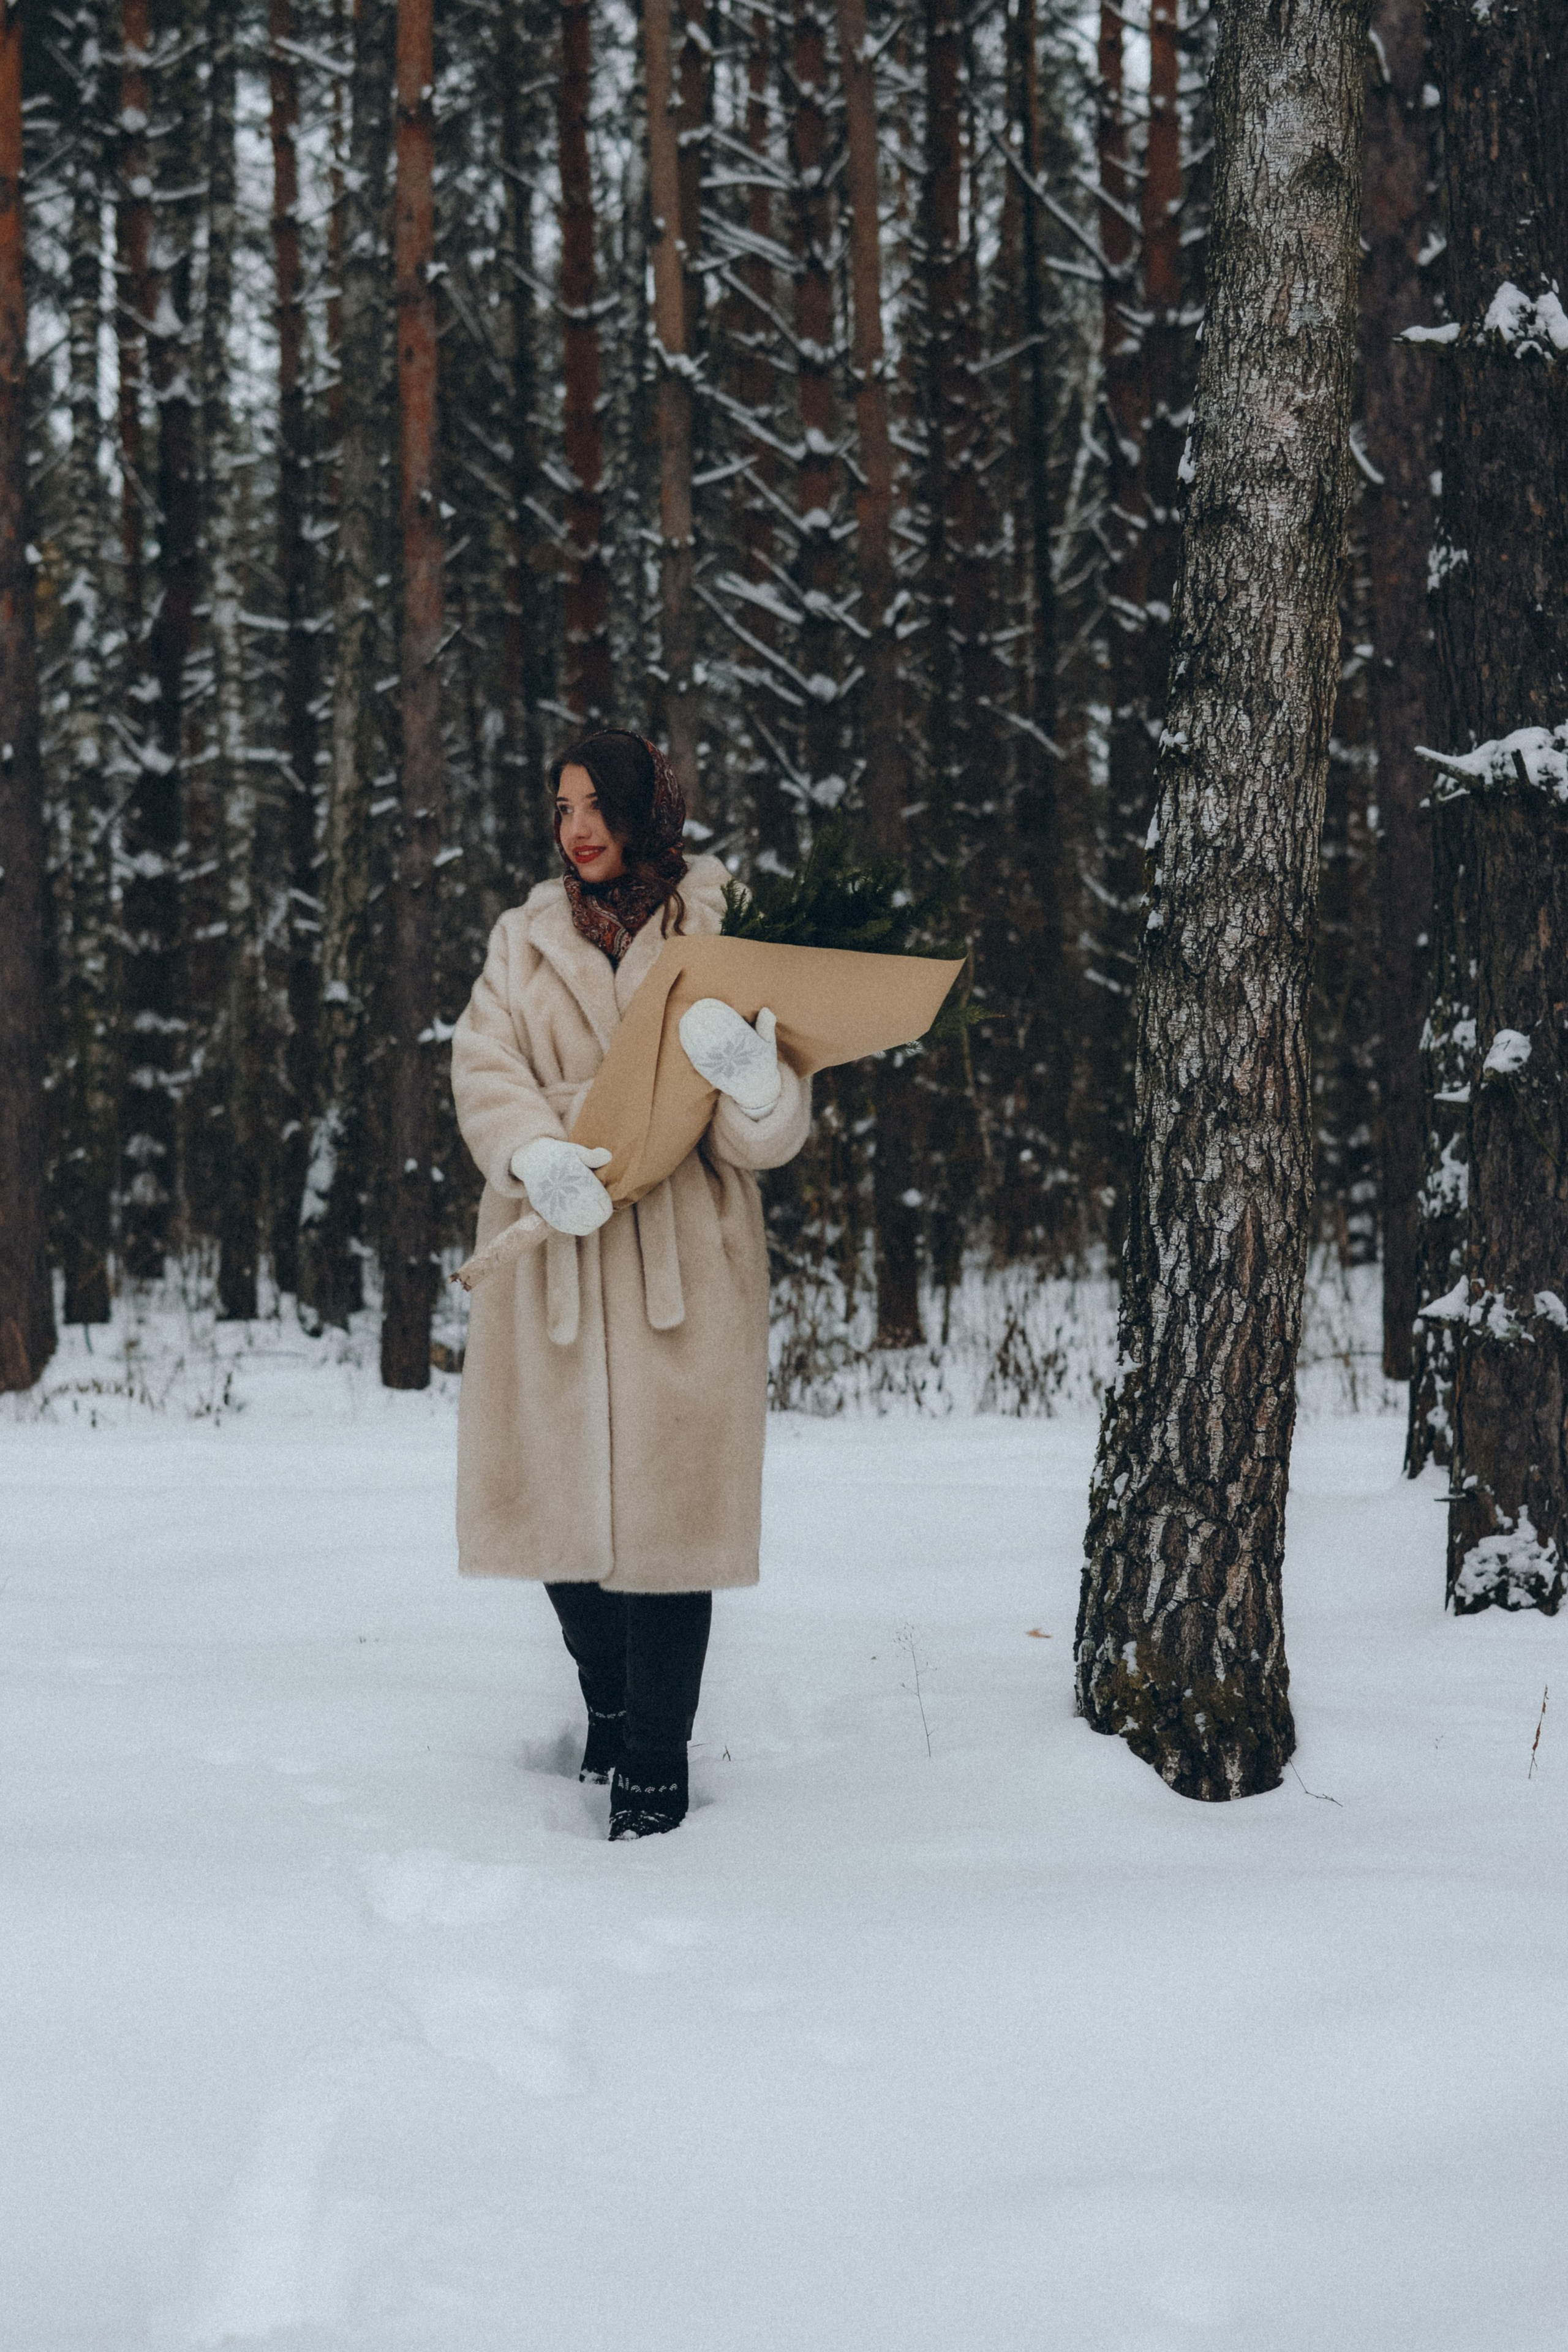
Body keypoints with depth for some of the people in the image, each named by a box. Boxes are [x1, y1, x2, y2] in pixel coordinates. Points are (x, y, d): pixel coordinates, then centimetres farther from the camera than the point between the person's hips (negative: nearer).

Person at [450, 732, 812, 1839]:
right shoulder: (525, 942, 12)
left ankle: (656, 1758, 6)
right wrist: (536, 1155, -24)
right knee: (560, 1498, 7)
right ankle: (611, 1711, 30)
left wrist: (753, 1080, -29)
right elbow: (486, 1070, -3)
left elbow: (772, 1135, -5)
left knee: (664, 1500, -5)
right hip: (550, 1259, 3)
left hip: (680, 1267, -3)